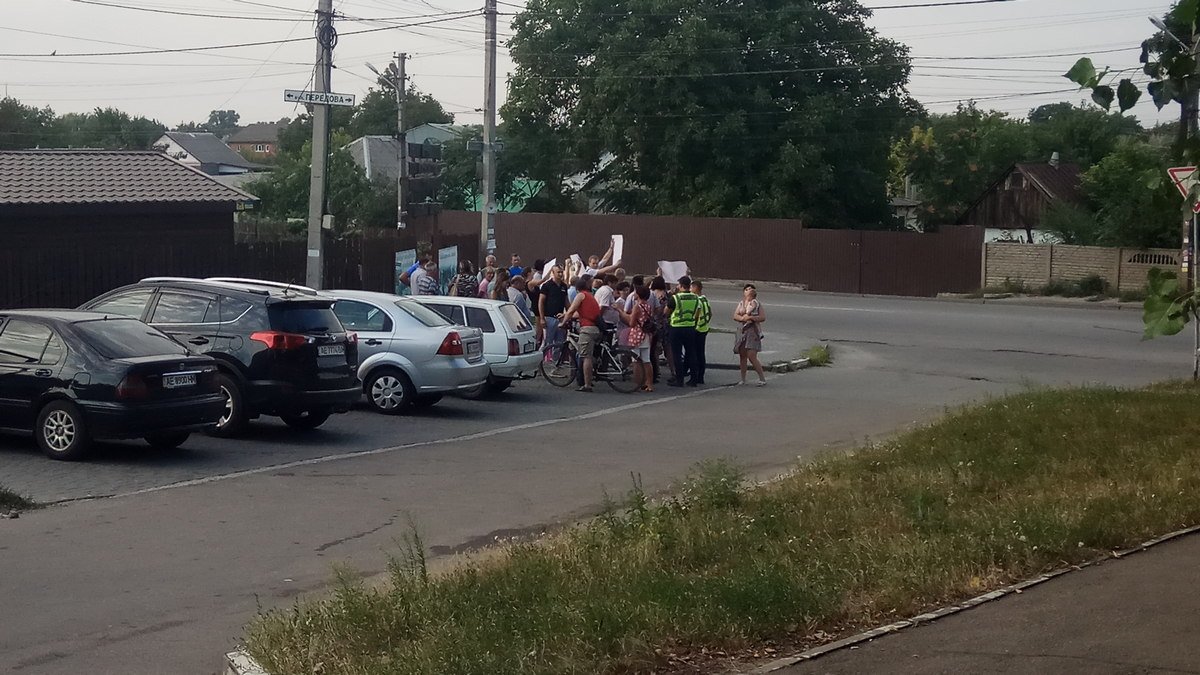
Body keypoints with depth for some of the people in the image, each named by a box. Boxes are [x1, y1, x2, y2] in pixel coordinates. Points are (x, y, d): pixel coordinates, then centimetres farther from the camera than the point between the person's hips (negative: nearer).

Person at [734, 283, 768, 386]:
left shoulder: (757, 303, 0)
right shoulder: (741, 303, 14)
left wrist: (751, 318, -15)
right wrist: (743, 318, -12)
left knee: (752, 356, -13)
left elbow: (763, 317, -6)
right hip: (742, 330, 5)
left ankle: (762, 378, -5)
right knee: (742, 356, 5)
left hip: (753, 331, -5)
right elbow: (735, 316, 6)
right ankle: (743, 379, 12)